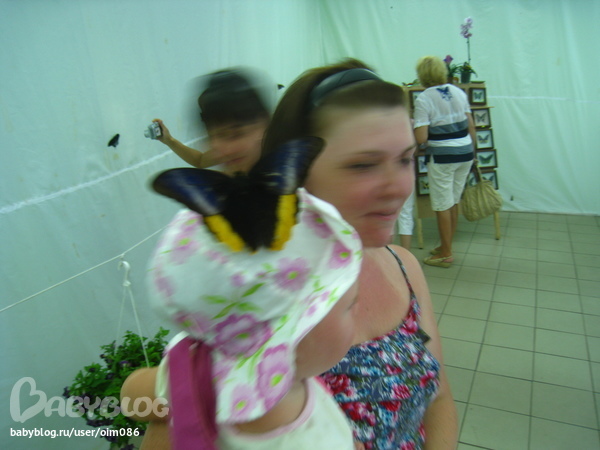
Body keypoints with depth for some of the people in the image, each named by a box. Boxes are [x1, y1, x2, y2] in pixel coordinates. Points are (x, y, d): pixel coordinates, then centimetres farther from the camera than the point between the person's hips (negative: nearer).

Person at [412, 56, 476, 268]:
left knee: (443, 205, 4)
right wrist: (471, 148, 20)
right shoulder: (459, 92, 7)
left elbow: (421, 138, -18)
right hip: (465, 153, 7)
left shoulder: (423, 99, -12)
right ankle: (446, 247, 29)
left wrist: (410, 128, 2)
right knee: (454, 202, 16)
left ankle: (446, 254, 14)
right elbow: (471, 126, 9)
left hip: (441, 156, -6)